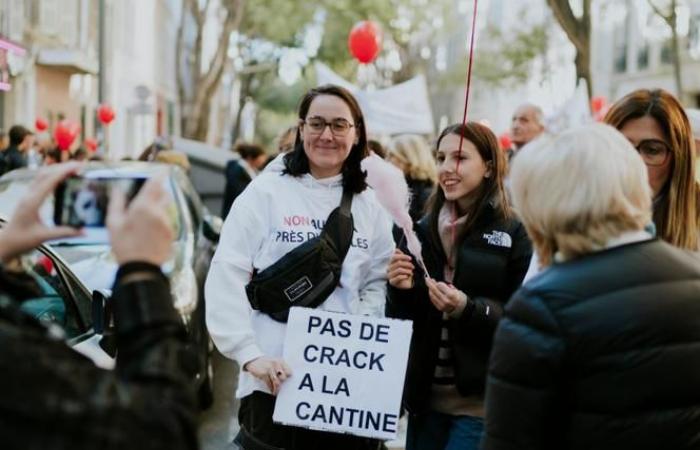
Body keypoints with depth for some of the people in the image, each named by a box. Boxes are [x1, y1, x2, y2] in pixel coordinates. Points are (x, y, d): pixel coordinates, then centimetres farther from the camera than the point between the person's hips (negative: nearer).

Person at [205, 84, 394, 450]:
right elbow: (226, 277, -8)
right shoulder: (265, 192, -3)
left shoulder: (369, 206, 11)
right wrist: (249, 355, -17)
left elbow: (378, 283, 12)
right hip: (275, 379, -3)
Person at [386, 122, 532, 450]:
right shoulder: (424, 229, 7)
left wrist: (468, 309, -24)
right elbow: (401, 320, 10)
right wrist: (400, 289, -11)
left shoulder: (516, 233, -7)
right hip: (425, 396, 5)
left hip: (482, 400, -5)